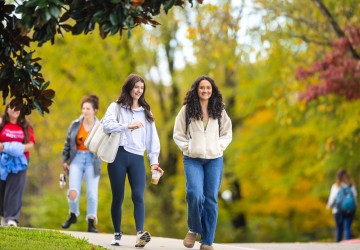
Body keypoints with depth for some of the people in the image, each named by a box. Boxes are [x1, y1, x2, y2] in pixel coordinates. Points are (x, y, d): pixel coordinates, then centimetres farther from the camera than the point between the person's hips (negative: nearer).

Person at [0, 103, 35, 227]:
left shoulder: (26, 127, 9)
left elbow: (31, 145, 4)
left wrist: (21, 148, -14)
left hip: (19, 162, 0)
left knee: (14, 190, -7)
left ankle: (11, 218, -12)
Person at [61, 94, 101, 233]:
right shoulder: (75, 125, 5)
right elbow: (68, 143, 13)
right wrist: (65, 160, 15)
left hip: (92, 160, -1)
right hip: (77, 159, 1)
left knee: (92, 194, 0)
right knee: (73, 192, -8)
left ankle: (91, 223, 9)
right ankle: (73, 215, 19)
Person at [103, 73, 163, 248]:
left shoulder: (146, 112, 18)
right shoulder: (116, 107, 8)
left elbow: (152, 138, 13)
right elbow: (107, 125, -11)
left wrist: (154, 161, 5)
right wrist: (128, 126, -20)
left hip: (137, 158, 2)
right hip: (119, 155, -2)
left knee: (138, 196, -13)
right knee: (118, 197, 3)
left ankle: (140, 234, -26)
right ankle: (117, 234, 13)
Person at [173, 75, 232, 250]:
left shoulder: (219, 111, 8)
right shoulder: (187, 110, 2)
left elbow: (227, 134, 14)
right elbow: (178, 134, 5)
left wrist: (219, 147, 0)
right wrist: (188, 147, -6)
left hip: (214, 160, 2)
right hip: (192, 159, -2)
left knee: (211, 199, 0)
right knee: (195, 194, -21)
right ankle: (193, 229, 4)